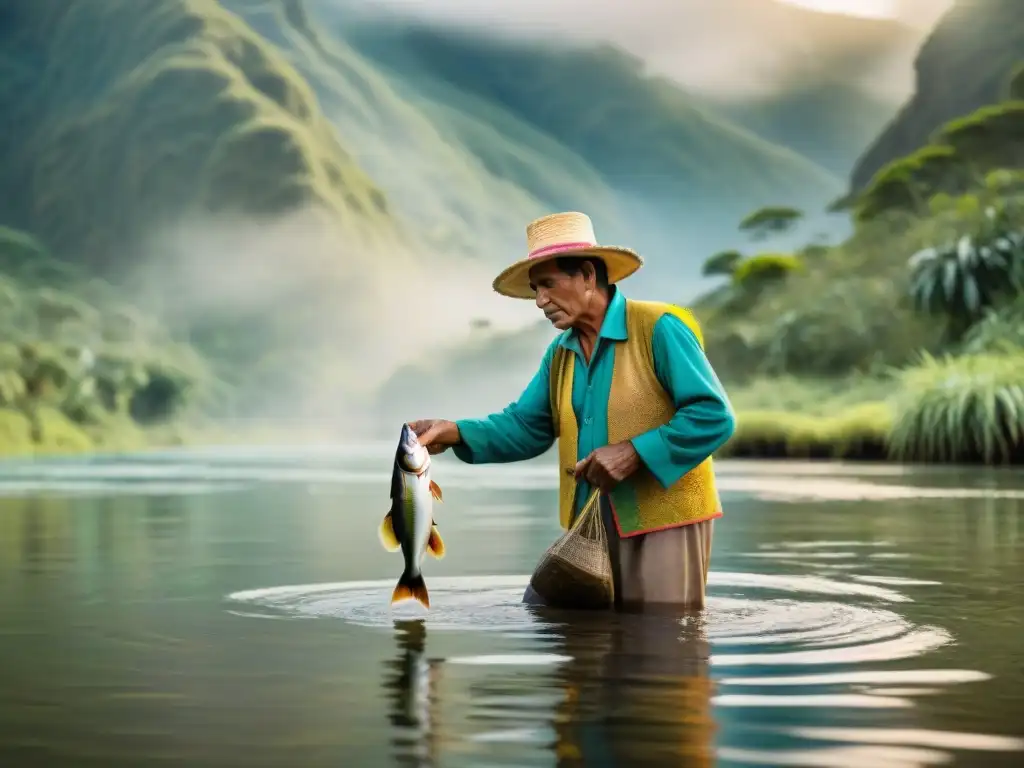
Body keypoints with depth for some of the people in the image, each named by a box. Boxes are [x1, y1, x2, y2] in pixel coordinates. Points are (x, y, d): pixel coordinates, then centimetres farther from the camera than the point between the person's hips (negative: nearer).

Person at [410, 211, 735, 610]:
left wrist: (634, 453, -21)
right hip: (590, 524, 7)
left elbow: (714, 416, -16)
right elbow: (524, 427, 10)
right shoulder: (560, 353, 13)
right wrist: (455, 433, -6)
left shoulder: (659, 328, -11)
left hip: (664, 521, -7)